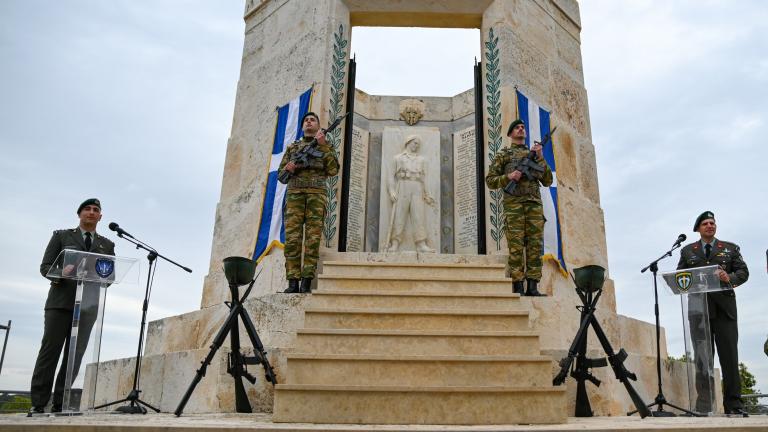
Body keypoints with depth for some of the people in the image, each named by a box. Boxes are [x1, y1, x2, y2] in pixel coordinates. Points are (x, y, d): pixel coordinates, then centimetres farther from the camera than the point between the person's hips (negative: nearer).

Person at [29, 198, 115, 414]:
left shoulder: (107, 245, 17)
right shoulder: (61, 236, 13)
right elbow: (45, 267, 6)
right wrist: (60, 273, -16)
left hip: (88, 305, 2)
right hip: (61, 301, -2)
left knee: (75, 355, -2)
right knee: (50, 351, -5)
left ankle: (59, 404, 3)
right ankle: (38, 404, -1)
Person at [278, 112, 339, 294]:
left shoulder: (325, 147, 20)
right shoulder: (292, 147, 26)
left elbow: (333, 170, 3)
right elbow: (281, 174, 21)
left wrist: (323, 145, -3)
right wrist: (288, 169, -3)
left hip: (317, 194, -1)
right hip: (294, 193, 2)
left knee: (313, 239, -11)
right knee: (292, 238, -10)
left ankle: (307, 282, -11)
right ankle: (293, 282, -11)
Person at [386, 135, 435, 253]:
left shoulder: (421, 159, 23)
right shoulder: (398, 157, 16)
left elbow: (423, 178, 20)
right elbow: (392, 176, 9)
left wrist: (426, 195, 10)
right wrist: (391, 192, -6)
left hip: (417, 190, 2)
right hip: (402, 188, -2)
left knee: (419, 216, -10)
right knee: (399, 216, -10)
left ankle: (421, 245, -17)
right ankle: (394, 245, -13)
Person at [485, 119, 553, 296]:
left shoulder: (534, 155, 24)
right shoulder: (503, 154, 15)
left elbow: (547, 181, 14)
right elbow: (490, 180, 8)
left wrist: (540, 158, 3)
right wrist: (508, 177, -9)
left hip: (535, 204, 4)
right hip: (514, 203, -3)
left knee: (535, 245, -3)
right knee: (516, 246, -8)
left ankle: (533, 287, -2)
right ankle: (517, 287, -8)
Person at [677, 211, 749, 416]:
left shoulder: (730, 248, 16)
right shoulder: (687, 251, 16)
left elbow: (743, 272, 8)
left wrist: (729, 278, -13)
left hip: (724, 308, 0)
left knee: (729, 356, -2)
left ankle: (733, 404, 3)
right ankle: (704, 404, 2)